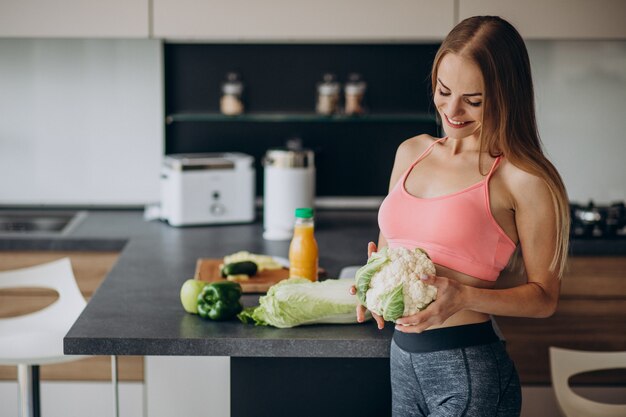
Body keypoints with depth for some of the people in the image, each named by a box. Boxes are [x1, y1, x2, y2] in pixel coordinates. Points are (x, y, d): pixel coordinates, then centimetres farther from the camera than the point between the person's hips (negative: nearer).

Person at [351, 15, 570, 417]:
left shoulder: (522, 179, -10)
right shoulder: (411, 152, 9)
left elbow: (544, 296, -6)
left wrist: (464, 297, -21)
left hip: (470, 370, -6)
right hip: (403, 358, 6)